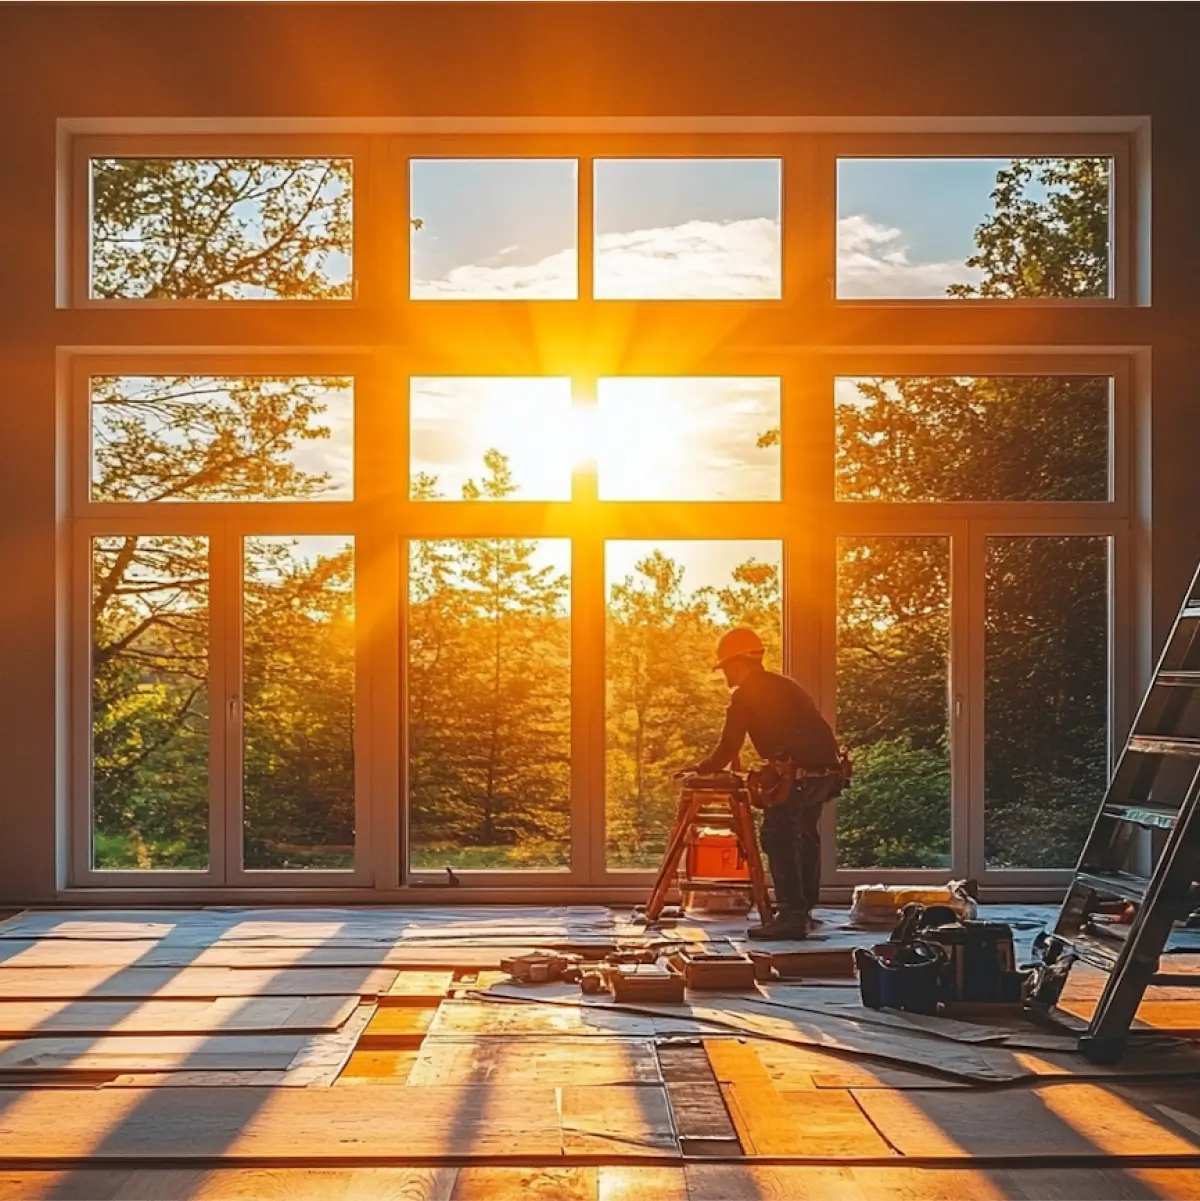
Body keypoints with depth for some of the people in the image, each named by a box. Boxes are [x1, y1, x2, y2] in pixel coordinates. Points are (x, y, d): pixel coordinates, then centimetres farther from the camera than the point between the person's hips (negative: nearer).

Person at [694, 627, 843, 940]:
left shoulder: (745, 695, 0)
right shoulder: (786, 686, 26)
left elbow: (728, 748, 1)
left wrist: (698, 771, 17)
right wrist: (773, 771, 42)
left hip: (799, 771, -9)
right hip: (828, 767, 9)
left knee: (778, 838, -6)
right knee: (805, 835, 23)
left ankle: (792, 917, -11)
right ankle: (804, 908, 32)